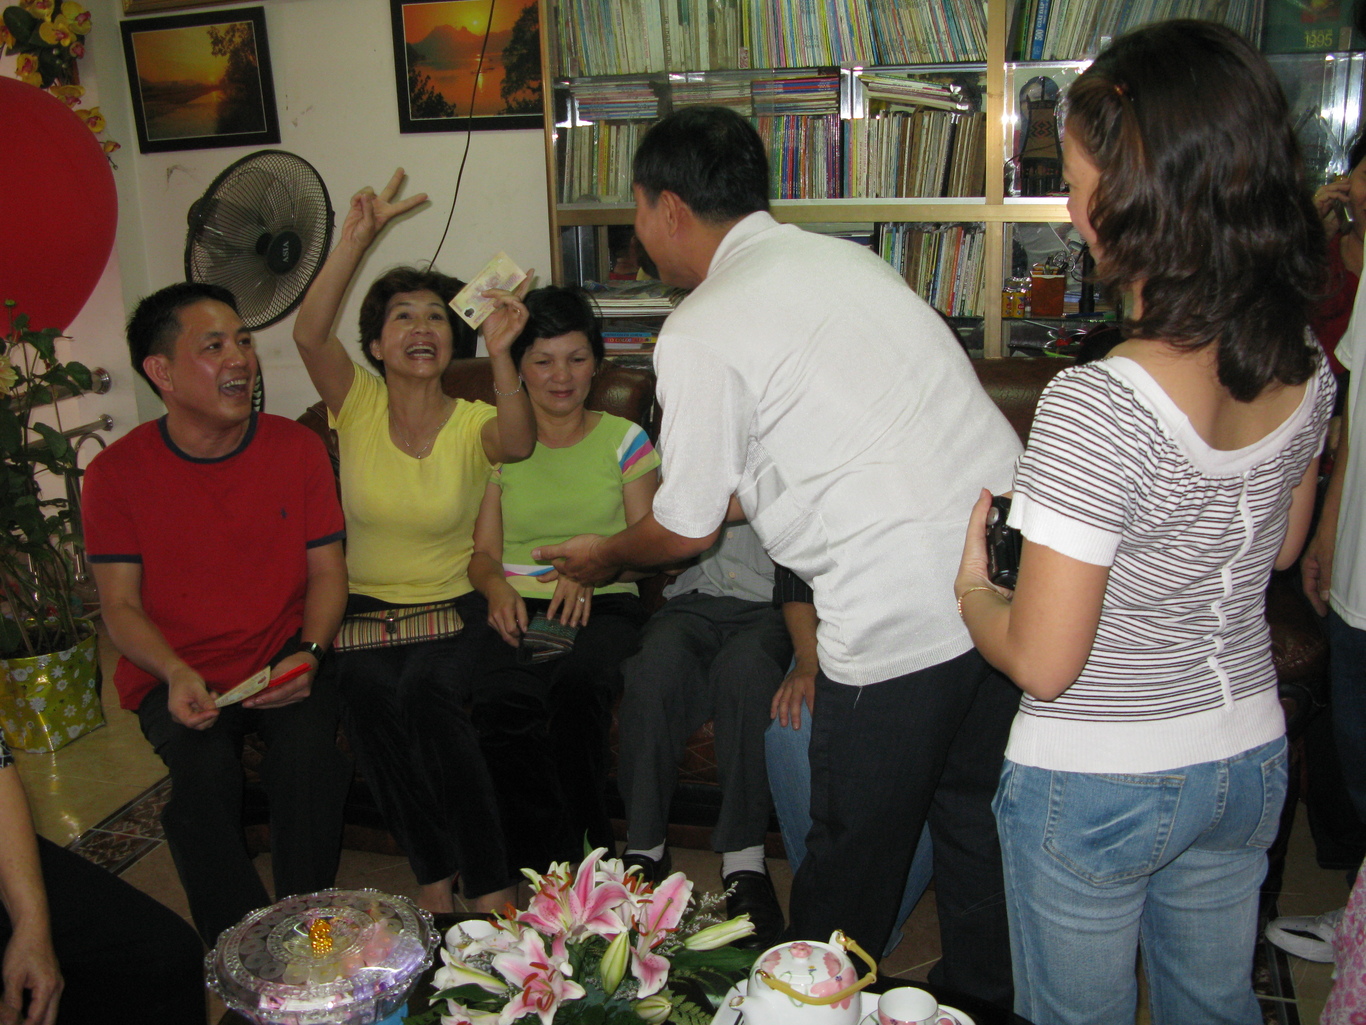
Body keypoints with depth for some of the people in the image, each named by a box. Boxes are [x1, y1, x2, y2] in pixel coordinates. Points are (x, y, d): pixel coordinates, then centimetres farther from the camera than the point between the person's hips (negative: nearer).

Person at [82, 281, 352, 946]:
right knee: (203, 771, -29)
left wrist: (307, 655, -14)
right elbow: (120, 605, 0)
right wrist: (177, 675, -19)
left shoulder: (297, 448, 2)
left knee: (312, 754, -28)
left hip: (282, 663, 1)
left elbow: (327, 570, 4)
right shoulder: (117, 472, -2)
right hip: (177, 675, 0)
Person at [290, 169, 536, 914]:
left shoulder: (472, 424, -1)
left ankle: (488, 880, -15)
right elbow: (308, 332, -17)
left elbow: (518, 444, -26)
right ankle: (433, 870, -8)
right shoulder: (357, 405, 2)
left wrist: (500, 353, -42)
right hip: (365, 605, 2)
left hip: (453, 606, -1)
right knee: (369, 691, -27)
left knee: (427, 692, -30)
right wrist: (357, 238, -26)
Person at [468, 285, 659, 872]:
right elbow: (483, 552, 10)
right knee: (503, 702, -33)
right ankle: (550, 870, -15)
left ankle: (573, 859, -18)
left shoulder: (624, 439, 11)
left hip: (604, 605, -1)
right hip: (520, 609, 1)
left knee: (578, 684, -36)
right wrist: (498, 588, -13)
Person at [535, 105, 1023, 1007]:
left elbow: (689, 531, -1)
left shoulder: (700, 334, -8)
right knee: (974, 813, 24)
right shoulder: (848, 258, 14)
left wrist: (606, 555, 22)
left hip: (903, 612, -8)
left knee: (855, 846, 13)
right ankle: (984, 992, 43)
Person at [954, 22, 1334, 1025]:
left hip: (1096, 789, -6)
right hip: (1250, 762, 6)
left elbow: (1043, 664, -25)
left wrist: (971, 586, -7)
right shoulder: (1307, 370, -8)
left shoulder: (1097, 405, -32)